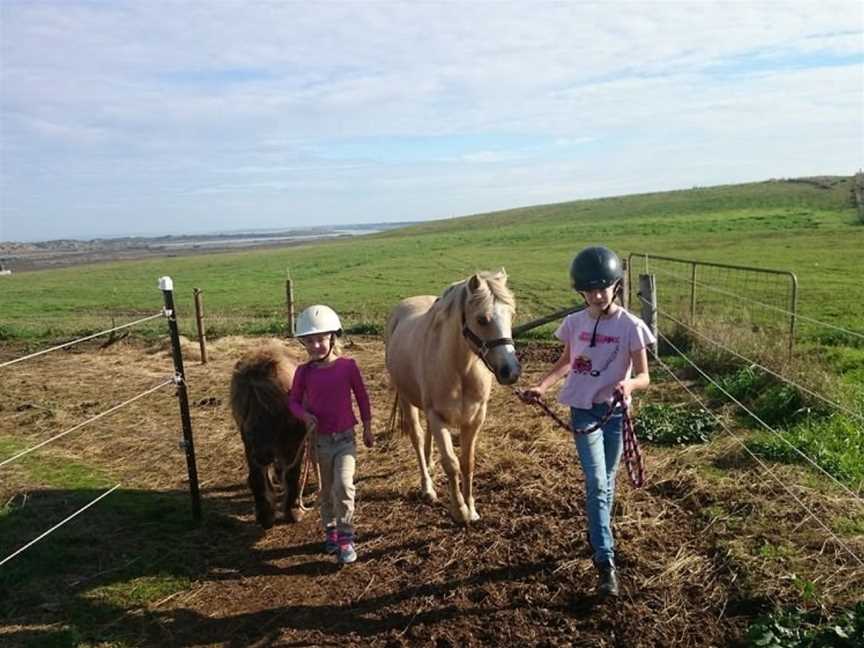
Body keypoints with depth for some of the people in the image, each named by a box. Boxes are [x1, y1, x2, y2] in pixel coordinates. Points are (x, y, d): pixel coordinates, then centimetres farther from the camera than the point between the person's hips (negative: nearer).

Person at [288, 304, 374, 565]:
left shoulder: (348, 366, -9)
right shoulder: (304, 372, -6)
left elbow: (362, 397, 1)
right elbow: (293, 400, 5)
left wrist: (367, 428, 7)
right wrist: (305, 415, -16)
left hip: (345, 438, -2)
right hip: (320, 440, 2)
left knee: (343, 485, -17)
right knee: (327, 490, 14)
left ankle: (346, 536, 0)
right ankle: (330, 531, 35)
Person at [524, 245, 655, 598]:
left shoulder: (630, 326, -11)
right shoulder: (574, 323, -2)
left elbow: (644, 376, -9)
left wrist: (628, 384, -32)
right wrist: (541, 386, 2)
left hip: (615, 412, 0)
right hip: (583, 411, 1)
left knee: (607, 482, 15)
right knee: (596, 482, -8)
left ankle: (597, 537, 37)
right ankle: (605, 560, -5)